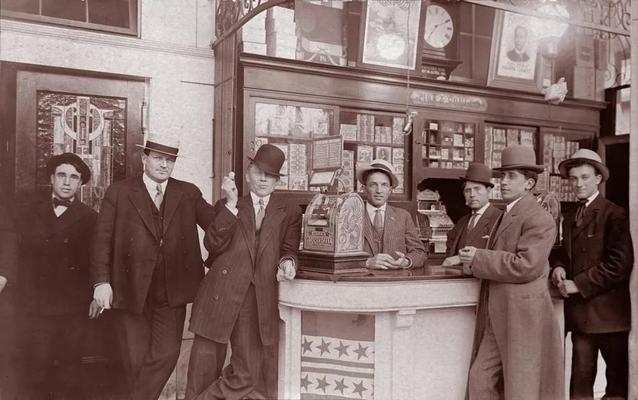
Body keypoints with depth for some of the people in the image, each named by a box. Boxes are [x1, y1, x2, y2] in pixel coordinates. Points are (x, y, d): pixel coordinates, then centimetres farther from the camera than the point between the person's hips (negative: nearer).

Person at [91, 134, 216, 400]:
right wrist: (101, 281, -8)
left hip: (172, 292, 1)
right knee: (136, 360, 8)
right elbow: (103, 240, -1)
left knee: (166, 354, -3)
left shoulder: (189, 193, 8)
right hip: (131, 291, -1)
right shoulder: (118, 192, 2)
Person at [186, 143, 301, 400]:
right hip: (219, 298, 0)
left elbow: (288, 250, 11)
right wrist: (231, 204, -7)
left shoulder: (289, 213, 15)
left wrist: (287, 262, -12)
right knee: (204, 369, 4)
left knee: (249, 374, 0)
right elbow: (213, 244, -1)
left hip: (259, 303, 1)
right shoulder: (227, 206, 13)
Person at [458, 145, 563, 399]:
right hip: (500, 320, 9)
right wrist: (473, 261, 3)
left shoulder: (539, 219, -13)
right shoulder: (507, 215, 18)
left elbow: (524, 266, -23)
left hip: (524, 319, -9)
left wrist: (478, 259, -14)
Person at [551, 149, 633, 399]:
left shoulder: (615, 215, -7)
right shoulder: (570, 219, 17)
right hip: (580, 312, 6)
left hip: (609, 312, -6)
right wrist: (558, 267, 0)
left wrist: (579, 284, -14)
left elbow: (619, 263, -16)